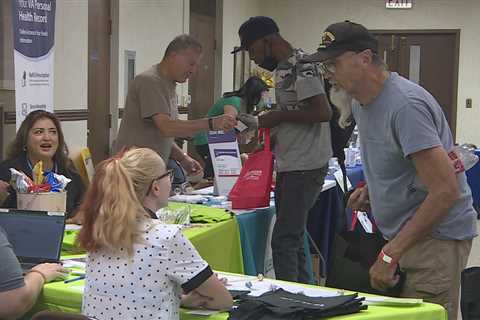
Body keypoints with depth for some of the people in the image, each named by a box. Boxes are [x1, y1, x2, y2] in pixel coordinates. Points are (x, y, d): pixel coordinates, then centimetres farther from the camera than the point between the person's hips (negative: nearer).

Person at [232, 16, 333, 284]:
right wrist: (259, 124, 14)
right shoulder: (283, 69, 15)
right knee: (292, 239, 15)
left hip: (305, 168, -10)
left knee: (284, 241, -9)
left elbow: (323, 112, -22)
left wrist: (277, 116, -17)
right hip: (290, 166, 10)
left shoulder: (301, 66, -14)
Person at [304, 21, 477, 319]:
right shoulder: (361, 102, 9)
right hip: (404, 233, 9)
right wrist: (370, 189, 4)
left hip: (435, 235, -9)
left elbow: (445, 190, -24)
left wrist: (390, 255, -22)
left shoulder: (405, 104, -22)